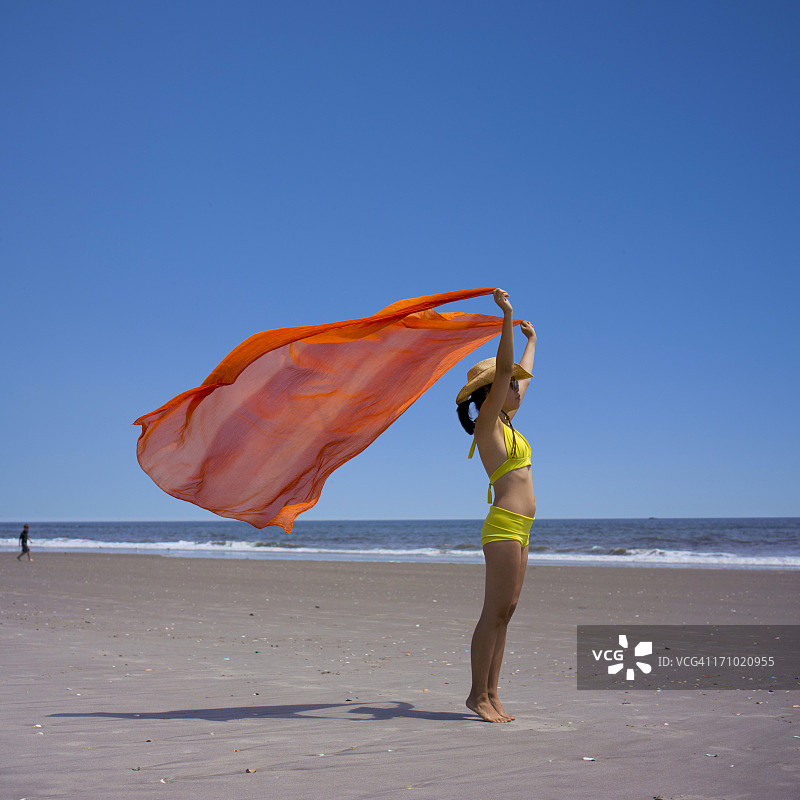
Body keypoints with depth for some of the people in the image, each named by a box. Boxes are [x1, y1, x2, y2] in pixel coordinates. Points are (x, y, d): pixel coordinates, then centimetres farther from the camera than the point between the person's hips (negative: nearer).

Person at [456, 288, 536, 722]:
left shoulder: (506, 422, 18)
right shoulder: (487, 421, -5)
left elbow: (523, 375, 33)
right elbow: (505, 368, -16)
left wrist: (531, 340, 45)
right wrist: (507, 315, -19)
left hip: (517, 530, 9)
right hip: (504, 527, -9)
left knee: (504, 612, 8)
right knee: (495, 612, -7)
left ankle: (490, 693, 11)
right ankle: (478, 694, -1)